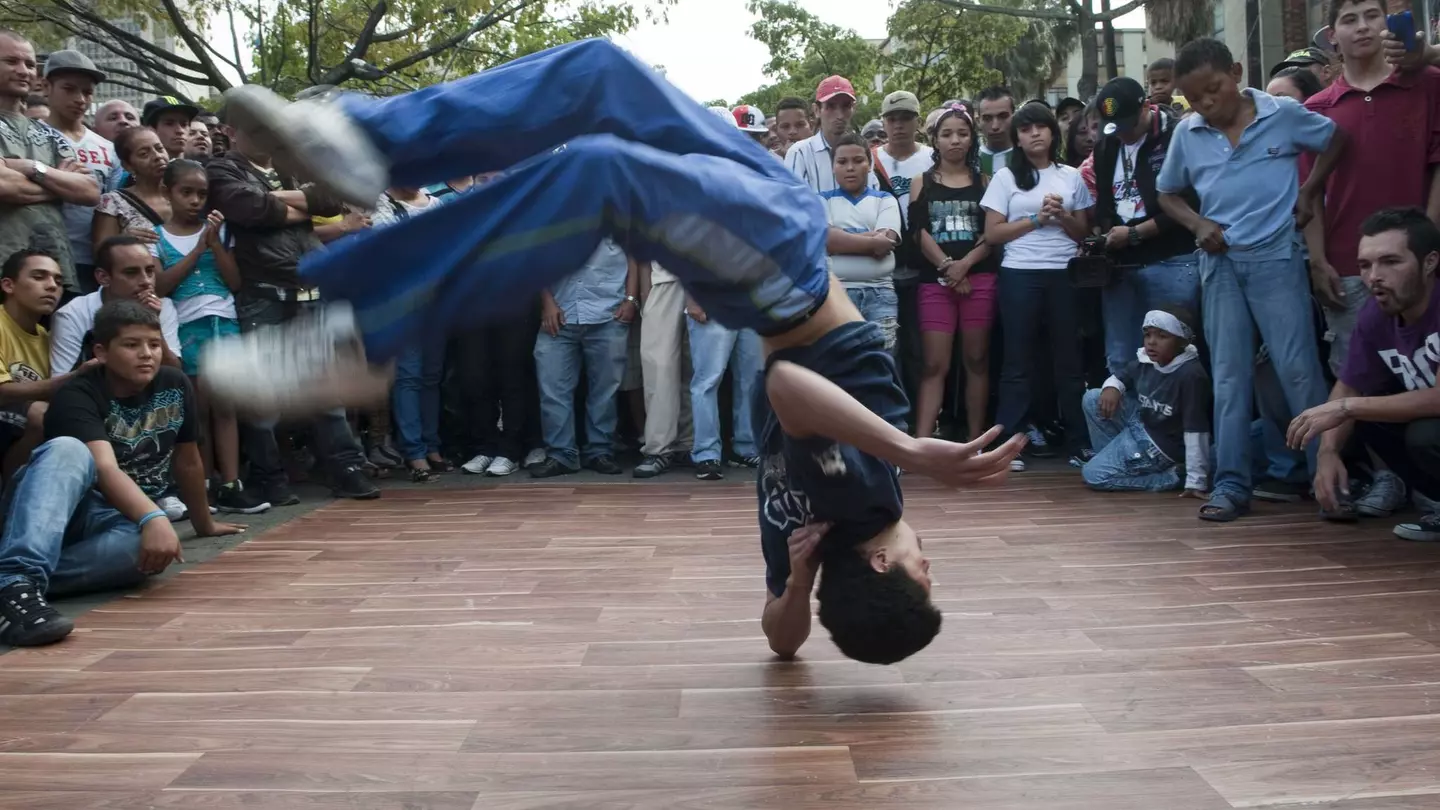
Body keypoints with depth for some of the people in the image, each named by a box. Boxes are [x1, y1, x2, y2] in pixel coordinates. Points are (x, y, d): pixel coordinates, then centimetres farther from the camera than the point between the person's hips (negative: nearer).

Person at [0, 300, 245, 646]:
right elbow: (104, 469, -31)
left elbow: (188, 463, 14)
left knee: (149, 547, -35)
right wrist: (154, 518, -48)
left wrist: (204, 524, 25)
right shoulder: (78, 395, -15)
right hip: (54, 510, -3)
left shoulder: (175, 386, 1)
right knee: (68, 450, -37)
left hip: (120, 520, 4)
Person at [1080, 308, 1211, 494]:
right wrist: (1111, 388, -13)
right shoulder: (1145, 359, -6)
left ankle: (1168, 477, -5)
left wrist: (1196, 481, -29)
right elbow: (1120, 377, 14)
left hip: (1160, 444, -8)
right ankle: (1112, 458, 8)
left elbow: (1196, 430, -30)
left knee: (1093, 475, -11)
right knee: (1092, 398, 2)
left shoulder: (1191, 375, -29)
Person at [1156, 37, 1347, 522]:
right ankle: (1231, 484, 8)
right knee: (1229, 376, 5)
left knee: (1299, 368, -4)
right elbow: (1167, 194, 14)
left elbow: (1338, 140, 10)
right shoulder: (1186, 134, 2)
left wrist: (1308, 192, -1)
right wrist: (1196, 224, -4)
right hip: (1219, 264, 3)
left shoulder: (1284, 114, -4)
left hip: (1276, 258, -3)